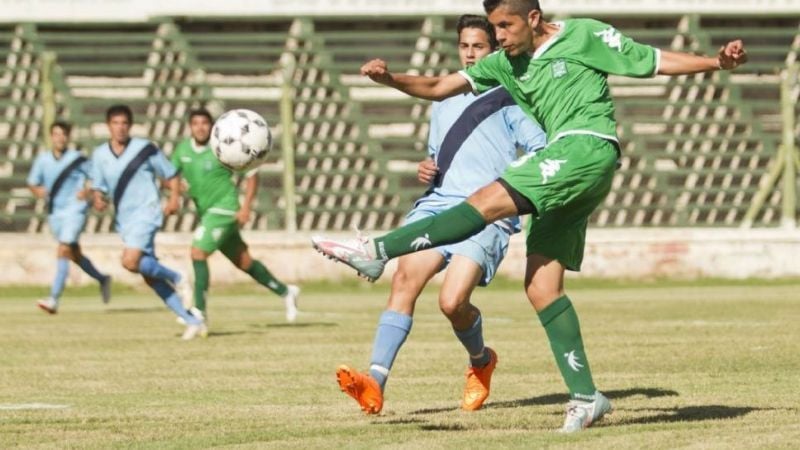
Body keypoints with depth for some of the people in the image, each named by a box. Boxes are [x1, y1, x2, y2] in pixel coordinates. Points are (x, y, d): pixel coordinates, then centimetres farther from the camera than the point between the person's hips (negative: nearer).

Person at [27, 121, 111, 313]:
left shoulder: (77, 159, -5)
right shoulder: (43, 159, 4)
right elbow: (32, 183, 12)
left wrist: (87, 190, -14)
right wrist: (38, 190, -10)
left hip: (74, 211, -5)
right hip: (54, 213, 5)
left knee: (63, 251, -18)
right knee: (75, 254, 17)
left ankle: (54, 299, -24)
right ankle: (102, 280, 41)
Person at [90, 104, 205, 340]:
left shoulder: (145, 149, -5)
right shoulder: (100, 155, 6)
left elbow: (171, 175, 4)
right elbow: (99, 188, 13)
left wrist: (174, 197, -11)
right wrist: (99, 200, -9)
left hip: (146, 213, -5)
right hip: (124, 220, 5)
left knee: (130, 261, -27)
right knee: (150, 277, 4)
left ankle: (176, 278, -2)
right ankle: (193, 322, 10)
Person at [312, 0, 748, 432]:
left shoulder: (584, 36, 5)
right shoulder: (506, 64, 20)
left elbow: (657, 61, 9)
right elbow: (440, 87, 15)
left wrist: (716, 62, 0)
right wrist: (389, 78, -1)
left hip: (588, 148, -8)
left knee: (488, 201, -21)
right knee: (540, 288, -2)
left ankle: (379, 250, -25)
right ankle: (586, 397, 0)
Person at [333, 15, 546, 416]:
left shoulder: (508, 100, 10)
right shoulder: (443, 104, 29)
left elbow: (542, 153, 3)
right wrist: (426, 172, 15)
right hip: (438, 203, 5)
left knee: (452, 301, -21)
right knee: (405, 277, -21)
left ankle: (481, 362, 14)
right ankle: (375, 383, -33)